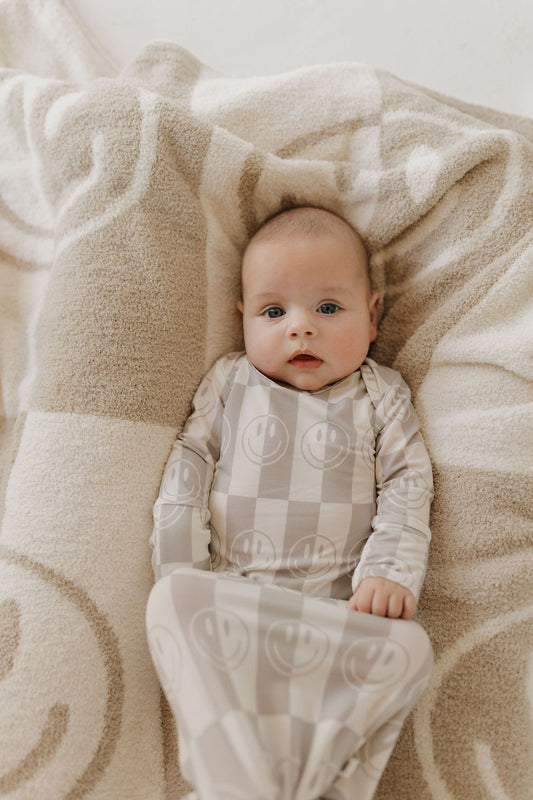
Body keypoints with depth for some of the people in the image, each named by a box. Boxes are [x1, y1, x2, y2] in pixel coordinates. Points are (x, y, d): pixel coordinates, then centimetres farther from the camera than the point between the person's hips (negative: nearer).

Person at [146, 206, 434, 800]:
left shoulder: (381, 396, 12)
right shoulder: (229, 382, 13)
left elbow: (406, 486, 6)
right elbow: (188, 470, 9)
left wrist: (391, 573, -10)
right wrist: (181, 571, -2)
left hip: (339, 604, 0)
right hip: (228, 594, 1)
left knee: (406, 647, -26)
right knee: (171, 601, -29)